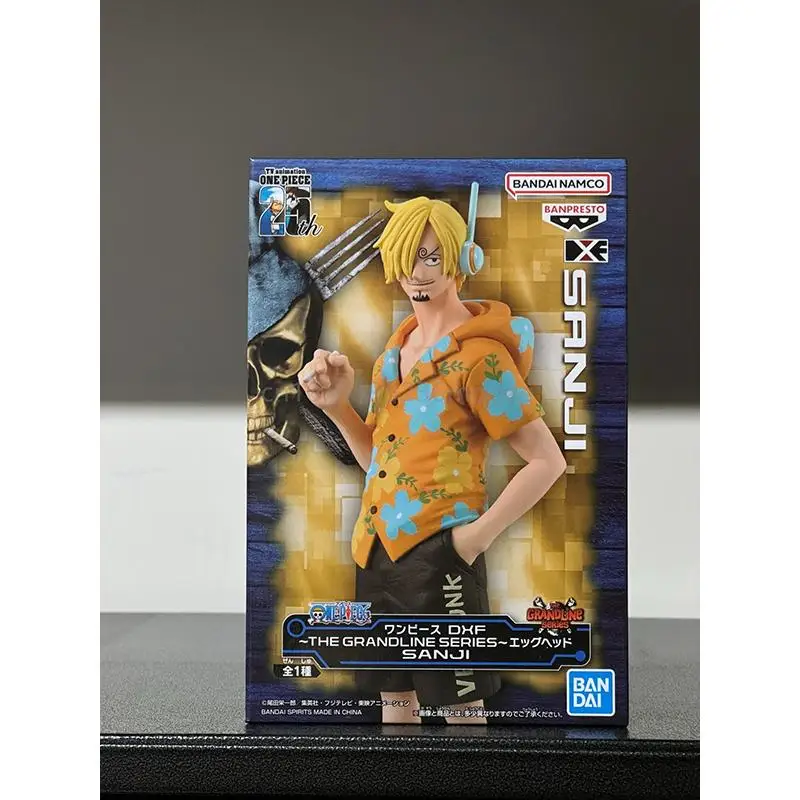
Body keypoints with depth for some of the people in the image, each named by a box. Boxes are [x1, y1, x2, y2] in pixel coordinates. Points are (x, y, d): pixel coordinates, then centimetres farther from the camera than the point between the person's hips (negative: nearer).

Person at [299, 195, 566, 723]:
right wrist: (336, 405, -2)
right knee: (394, 699, 20)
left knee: (459, 705, 11)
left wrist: (478, 535, -14)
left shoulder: (480, 354, -12)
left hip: (439, 553, -7)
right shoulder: (396, 348, 10)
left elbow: (548, 461, -13)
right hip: (377, 548, 7)